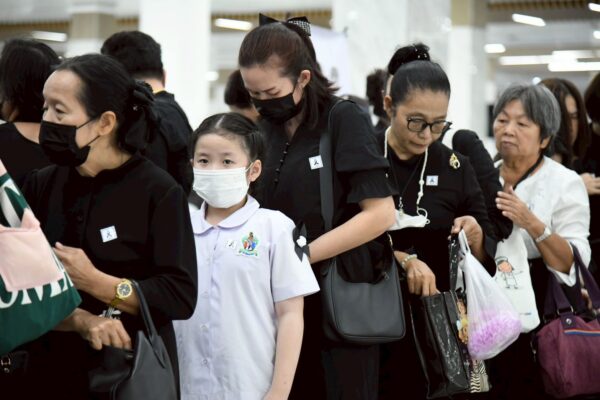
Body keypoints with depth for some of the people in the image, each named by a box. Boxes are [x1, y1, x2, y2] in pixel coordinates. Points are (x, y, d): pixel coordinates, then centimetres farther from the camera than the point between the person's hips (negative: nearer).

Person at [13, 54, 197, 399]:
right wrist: (81, 321, -22)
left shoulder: (159, 192, -11)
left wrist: (93, 281, -21)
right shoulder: (40, 186, 1)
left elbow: (181, 297, -16)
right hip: (52, 370, 3)